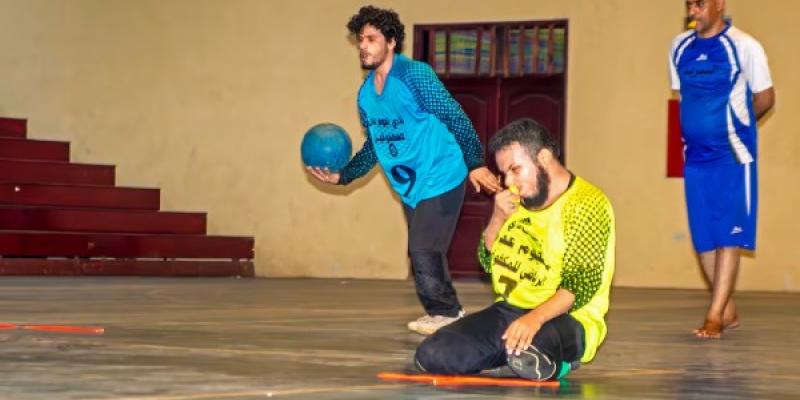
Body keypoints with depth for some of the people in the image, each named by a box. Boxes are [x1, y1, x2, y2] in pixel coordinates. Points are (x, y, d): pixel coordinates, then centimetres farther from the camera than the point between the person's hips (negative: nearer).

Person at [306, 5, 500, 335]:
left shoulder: (414, 75, -16)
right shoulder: (365, 94, 7)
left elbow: (456, 118, -17)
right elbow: (374, 146, 18)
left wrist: (475, 164, -20)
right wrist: (342, 176, 7)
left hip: (440, 180, -7)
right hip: (410, 189, 7)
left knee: (424, 253, -11)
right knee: (422, 256, 10)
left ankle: (446, 313, 7)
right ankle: (443, 312, 24)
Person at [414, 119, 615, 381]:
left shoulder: (587, 204, -10)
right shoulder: (520, 201, 13)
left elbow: (582, 284, -21)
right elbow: (488, 262, 15)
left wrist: (535, 318, -36)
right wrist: (498, 218, -4)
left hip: (565, 320, -7)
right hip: (509, 311, 8)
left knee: (527, 344, -42)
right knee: (430, 355, -14)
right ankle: (530, 361, -3)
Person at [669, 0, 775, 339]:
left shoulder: (743, 47, -9)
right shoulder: (680, 47, 7)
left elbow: (765, 98, -2)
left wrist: (732, 127, 4)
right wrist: (699, 127, 7)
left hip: (733, 156, -6)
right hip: (695, 156, 6)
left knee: (728, 236, -7)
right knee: (703, 238, 8)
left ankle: (715, 317, -8)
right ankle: (729, 312, 21)